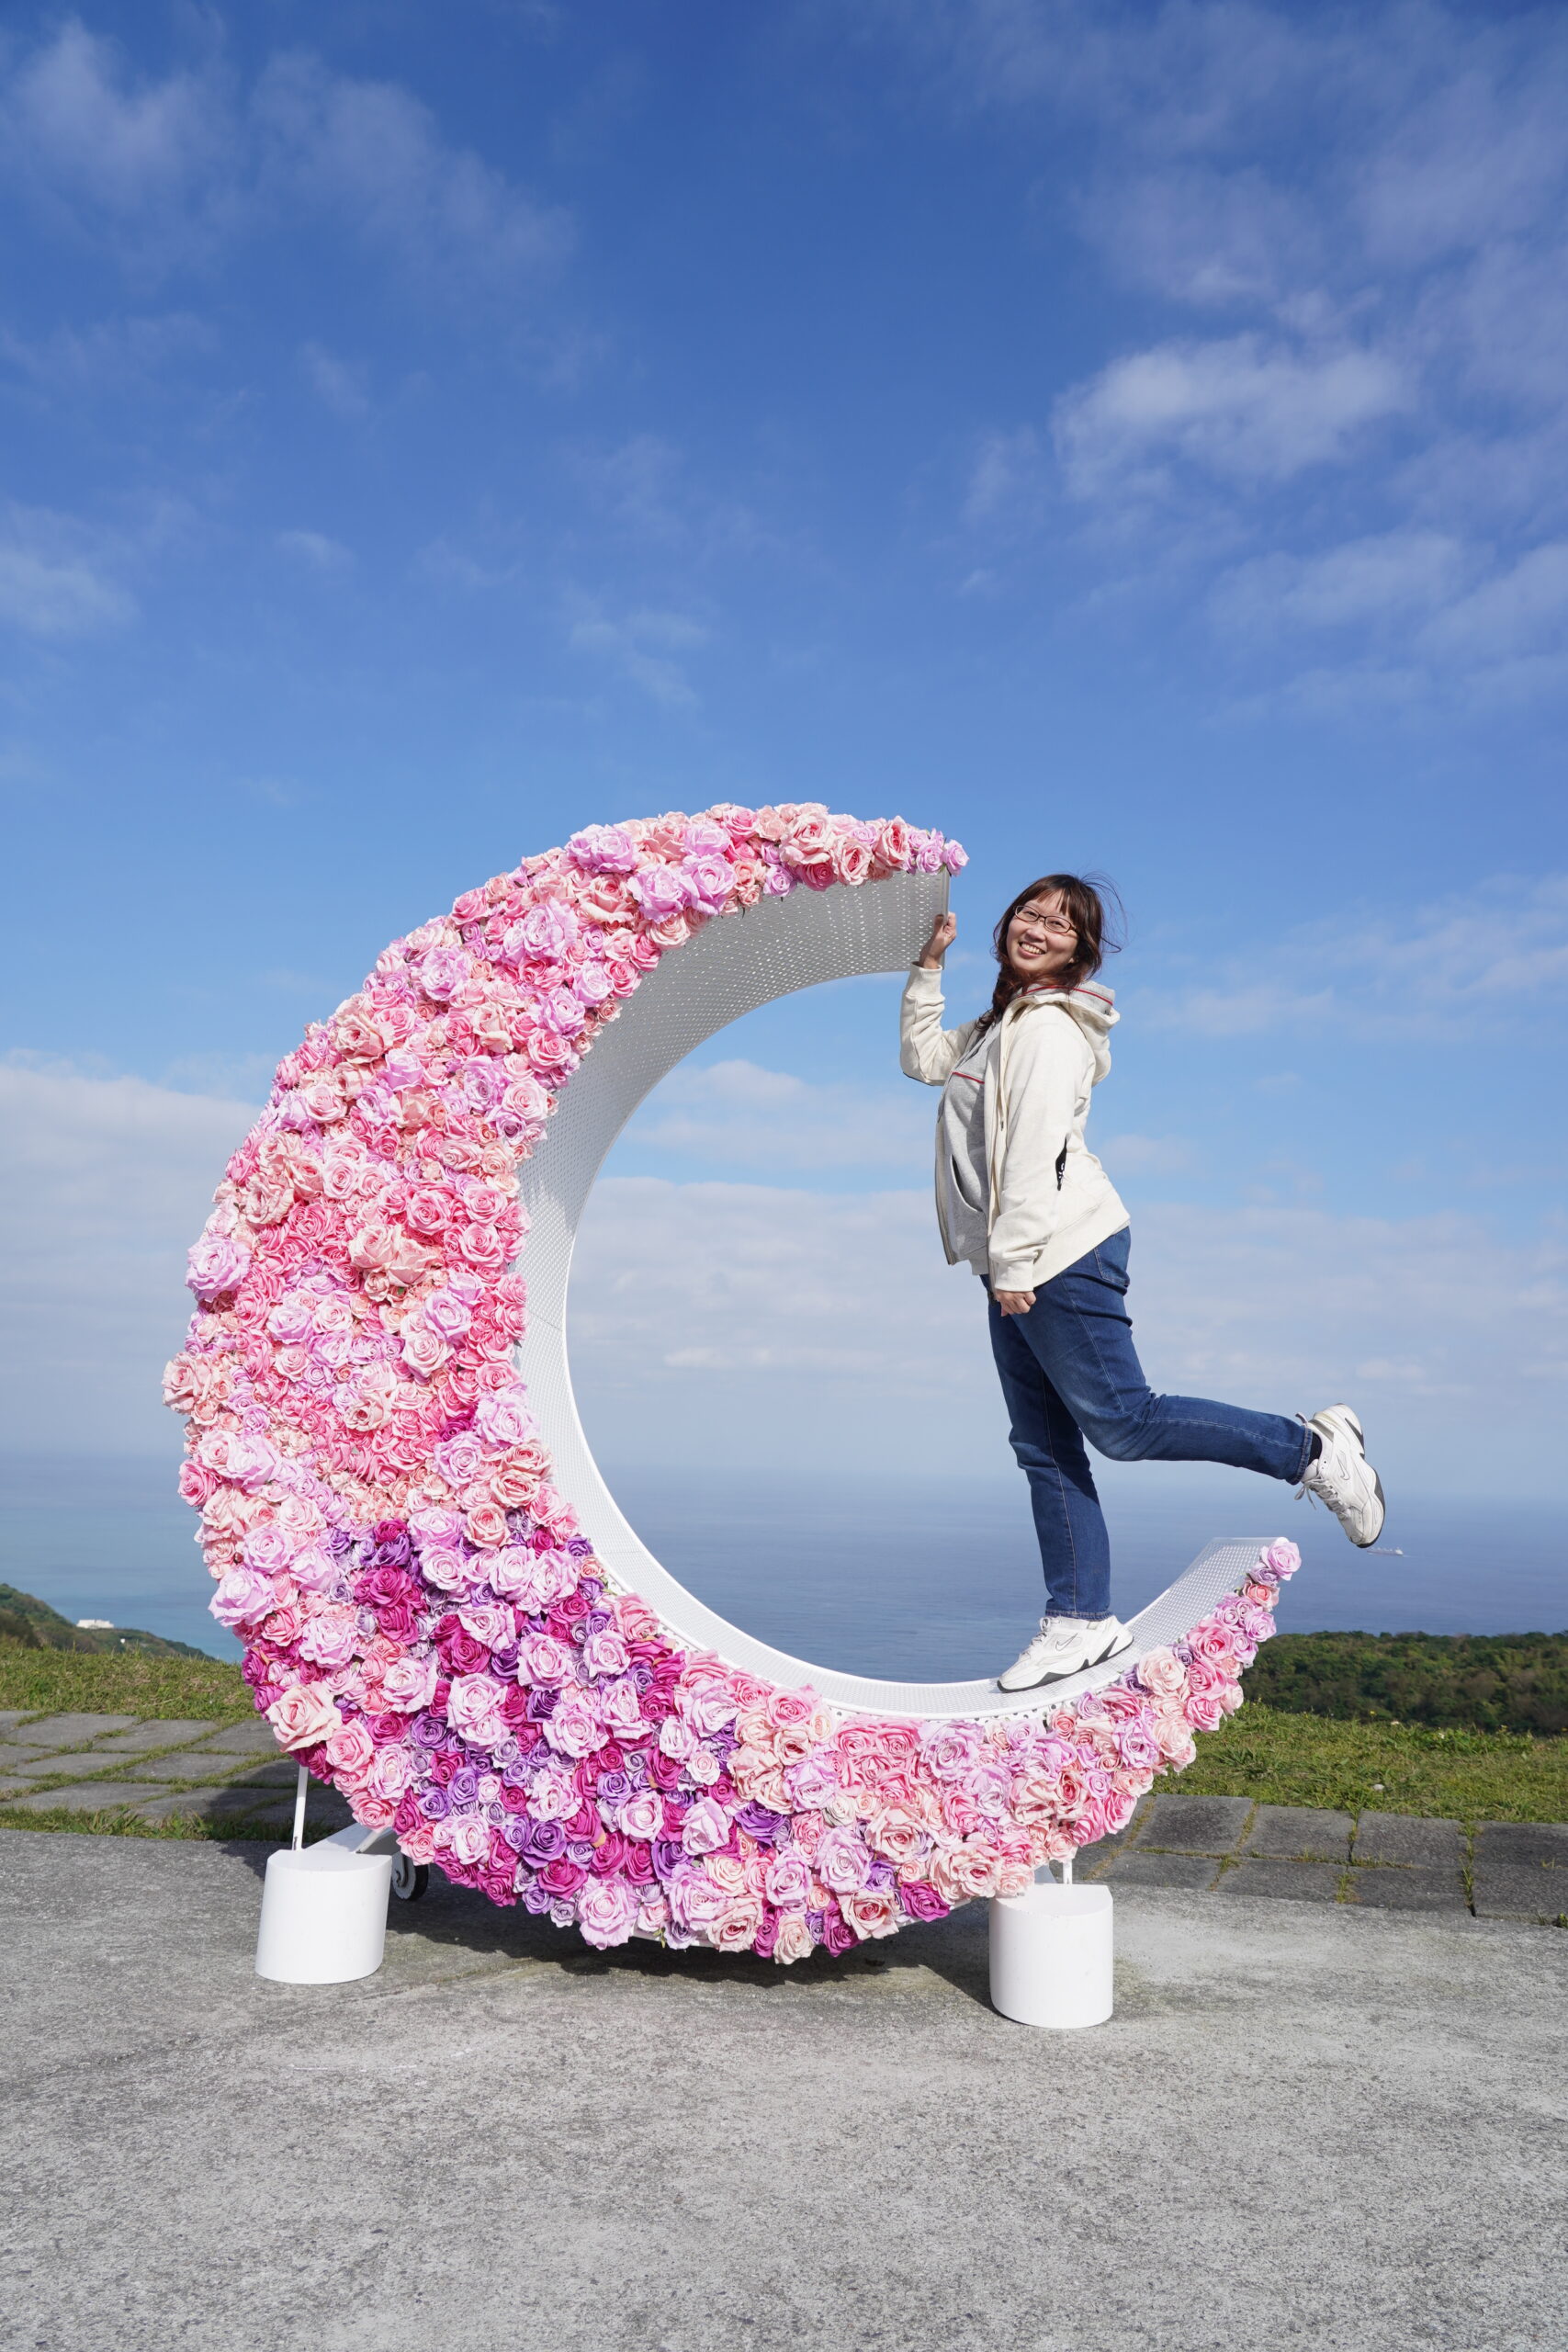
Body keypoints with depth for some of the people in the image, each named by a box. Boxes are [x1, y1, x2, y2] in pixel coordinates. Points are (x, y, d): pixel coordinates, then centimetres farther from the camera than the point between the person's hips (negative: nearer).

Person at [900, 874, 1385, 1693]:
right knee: (1043, 1447, 8)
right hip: (1016, 1267, 9)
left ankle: (1312, 1448, 7)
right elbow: (921, 1058, 29)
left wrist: (1011, 1261, -21)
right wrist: (929, 969, 22)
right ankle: (1082, 1620, 14)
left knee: (1120, 1420, -7)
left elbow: (1034, 1153, -19)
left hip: (1061, 1255, -9)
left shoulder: (1047, 1027, -11)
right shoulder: (1001, 1024, 18)